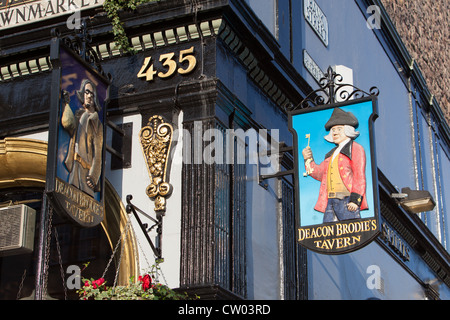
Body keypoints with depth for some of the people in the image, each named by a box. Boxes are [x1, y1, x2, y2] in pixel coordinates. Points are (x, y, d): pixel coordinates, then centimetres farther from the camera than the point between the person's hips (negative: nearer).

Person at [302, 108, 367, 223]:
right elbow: (320, 173, 24)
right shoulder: (332, 153, 27)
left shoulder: (355, 148, 4)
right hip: (330, 201, 7)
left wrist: (355, 199, -16)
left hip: (347, 200, -7)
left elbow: (359, 176, -6)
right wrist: (308, 159, 8)